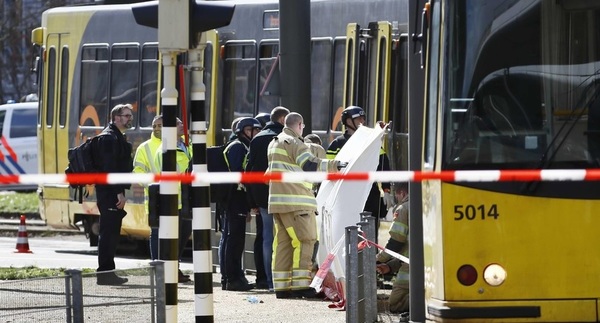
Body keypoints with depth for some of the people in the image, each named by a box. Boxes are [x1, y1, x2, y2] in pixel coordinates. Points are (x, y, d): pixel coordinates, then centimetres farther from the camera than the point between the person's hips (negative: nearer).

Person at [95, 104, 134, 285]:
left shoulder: (117, 137, 20)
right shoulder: (109, 138, -13)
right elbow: (109, 168, -21)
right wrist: (119, 193, -23)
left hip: (114, 193, 10)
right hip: (109, 193, -10)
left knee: (112, 233, 12)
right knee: (108, 233, -9)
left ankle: (107, 272, 15)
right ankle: (104, 273, -9)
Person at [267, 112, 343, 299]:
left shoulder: (274, 143, 21)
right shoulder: (295, 143, -9)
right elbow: (309, 165, -22)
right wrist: (334, 165, -24)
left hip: (278, 201, 9)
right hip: (296, 202, -9)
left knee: (283, 242, 8)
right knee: (304, 241, -7)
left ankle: (281, 286, 6)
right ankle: (300, 285, -13)